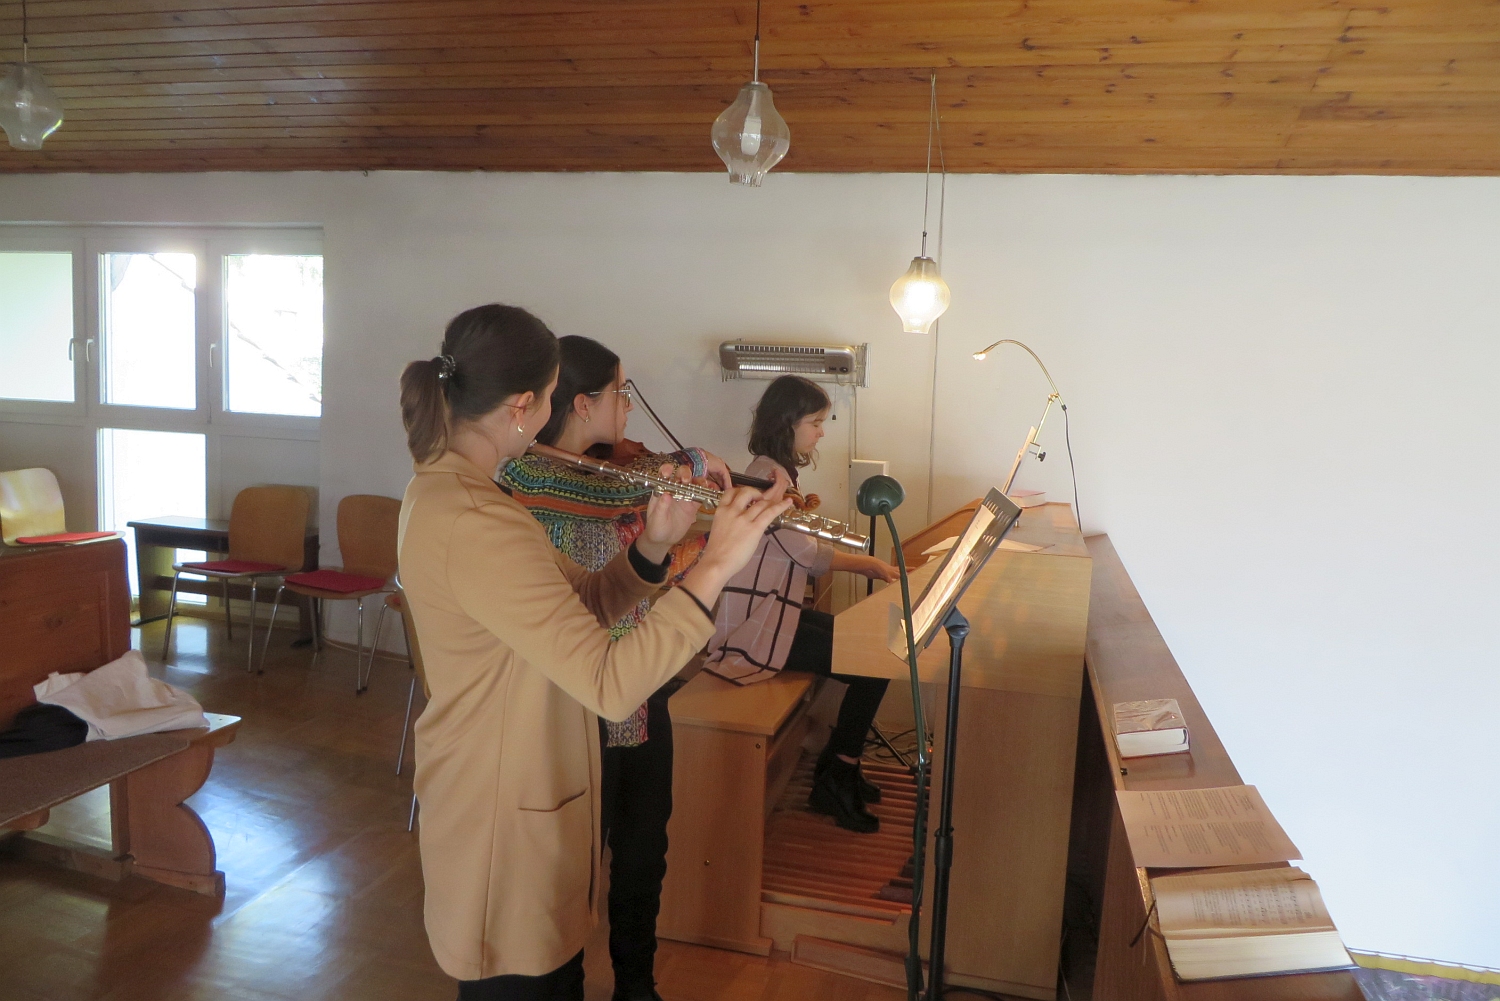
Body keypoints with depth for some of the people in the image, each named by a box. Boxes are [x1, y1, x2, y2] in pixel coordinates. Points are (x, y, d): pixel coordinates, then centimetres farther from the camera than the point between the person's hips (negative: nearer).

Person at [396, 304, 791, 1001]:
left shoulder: (445, 490, 3)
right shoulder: (475, 525, -30)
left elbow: (583, 603, 5)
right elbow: (610, 685, -34)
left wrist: (652, 547, -12)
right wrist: (715, 565, -29)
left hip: (525, 798, 9)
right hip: (504, 819, -9)